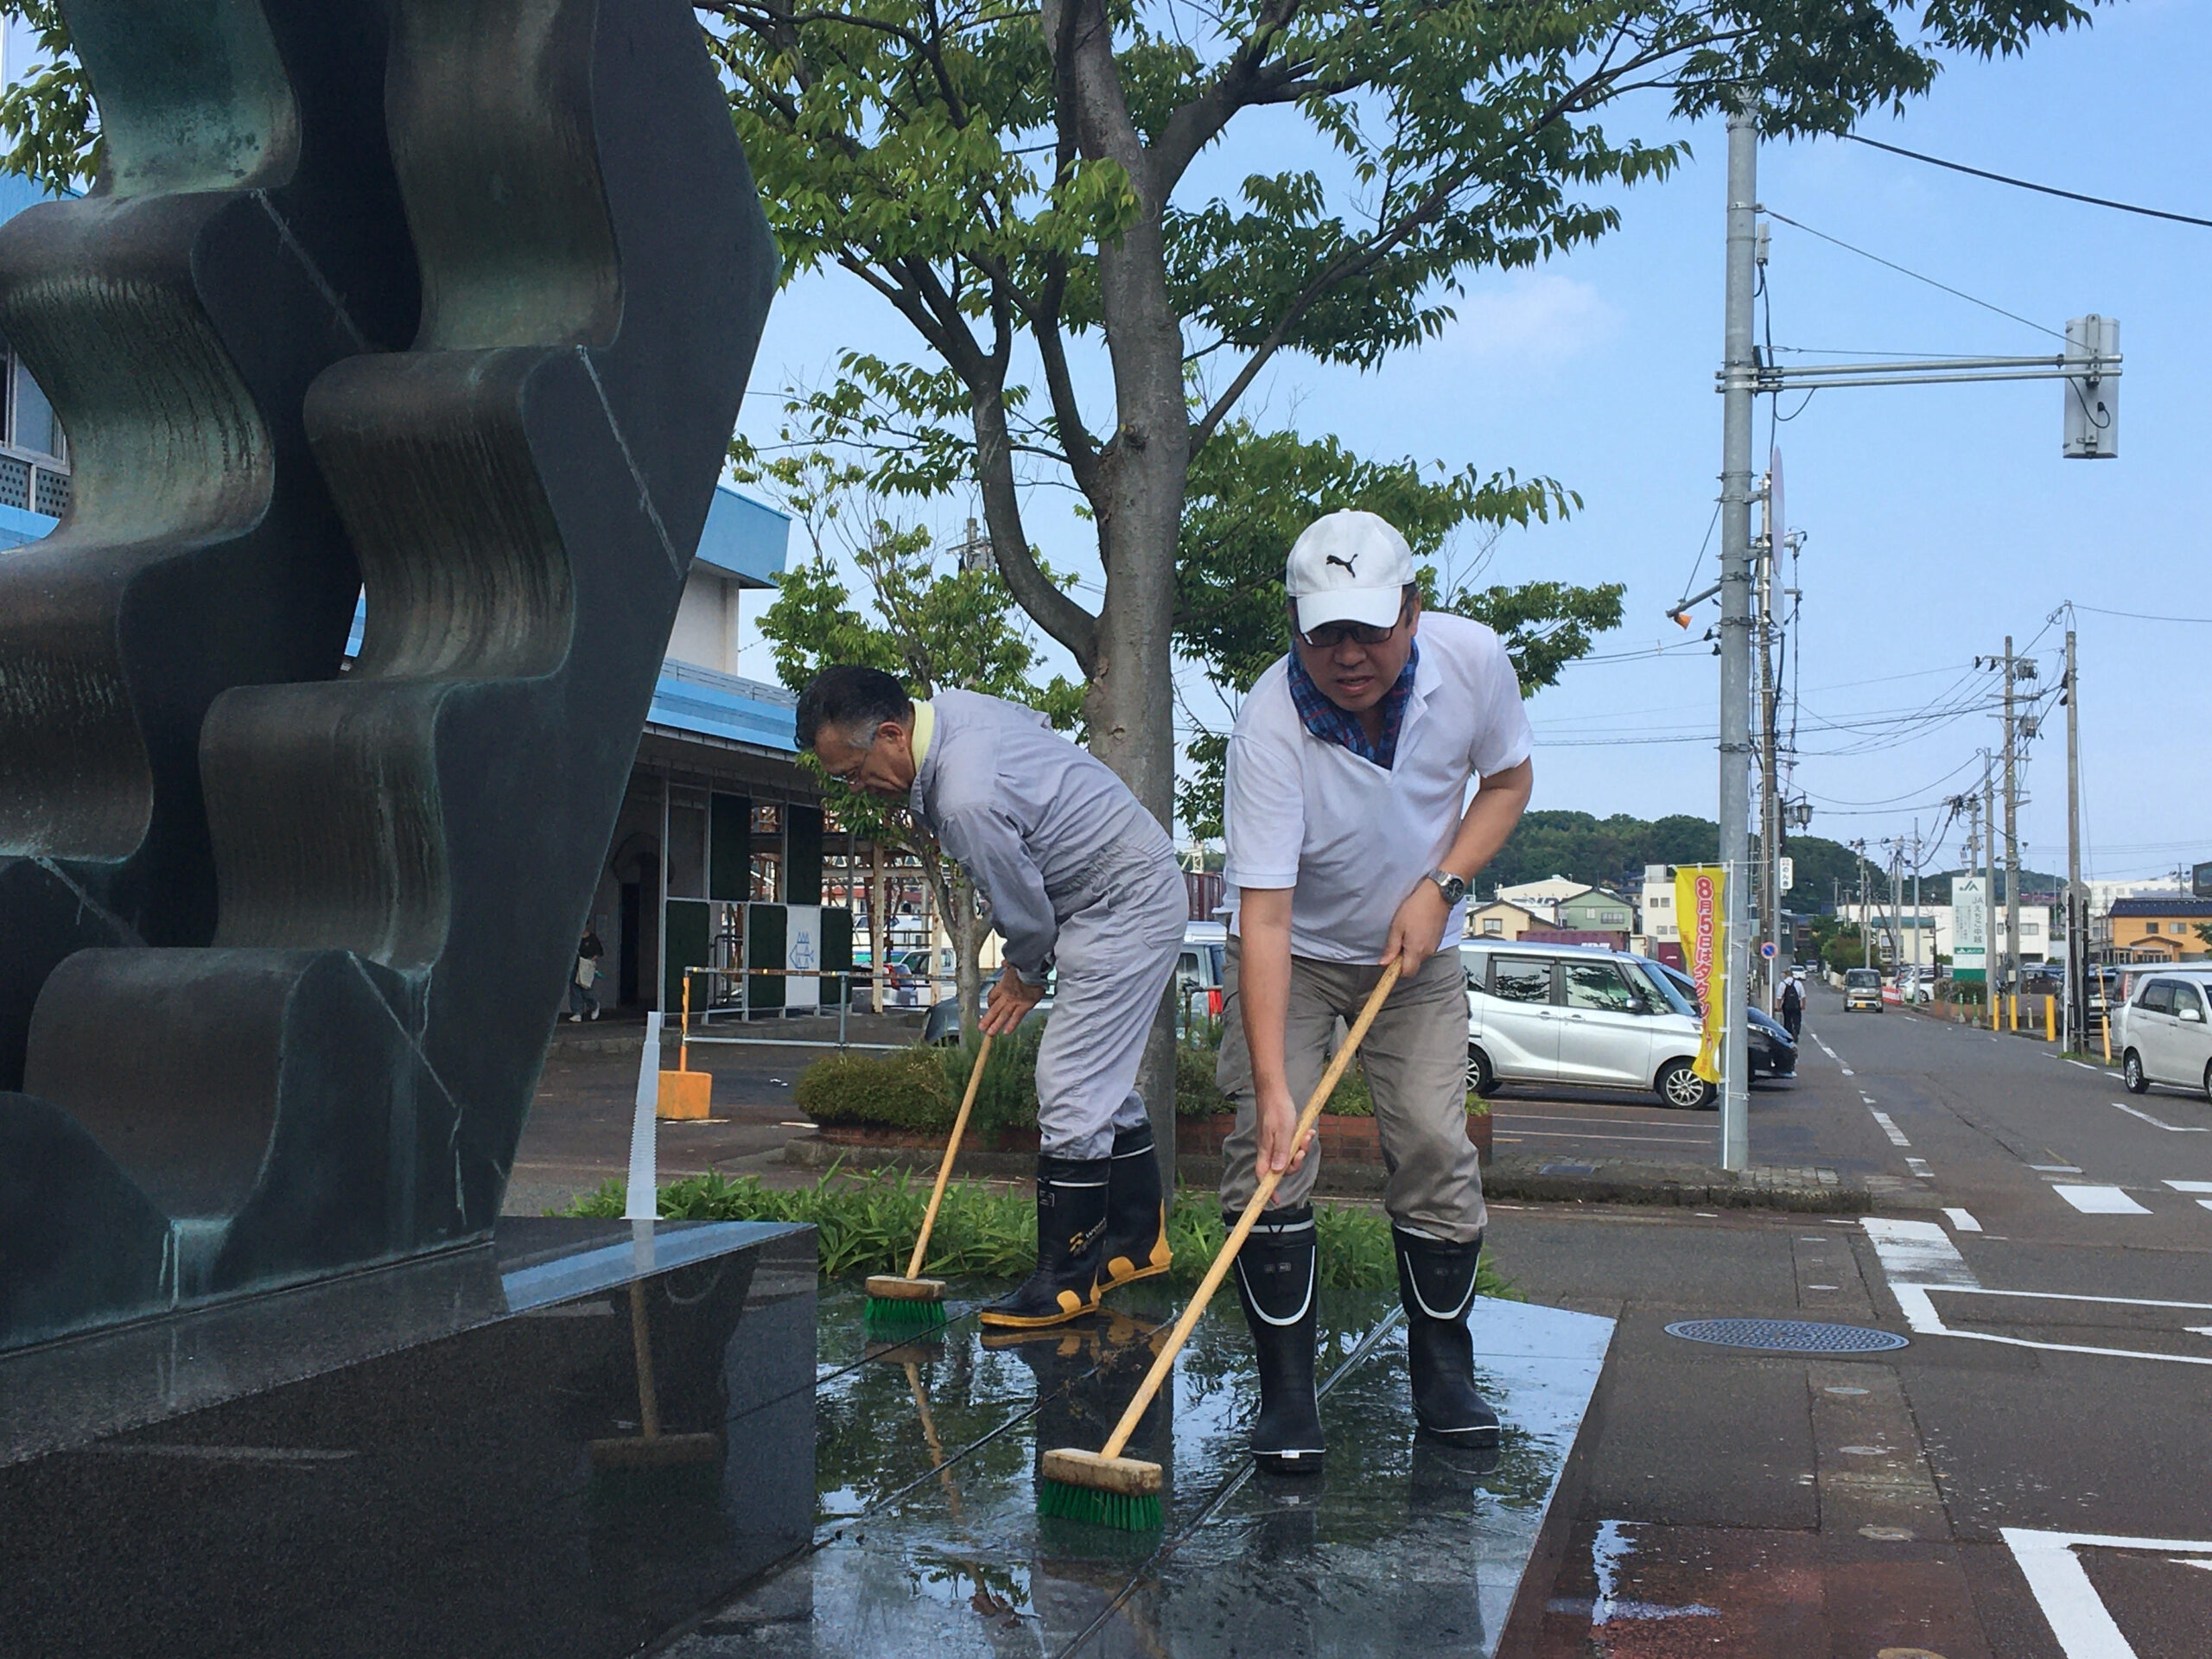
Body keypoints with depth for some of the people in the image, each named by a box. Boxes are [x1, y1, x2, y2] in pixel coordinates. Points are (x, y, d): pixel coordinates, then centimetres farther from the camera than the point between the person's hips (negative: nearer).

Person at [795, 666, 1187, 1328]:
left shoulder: (966, 799, -31)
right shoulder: (949, 705, -2)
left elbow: (1022, 907, -19)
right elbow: (1038, 722, 18)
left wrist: (1027, 977, 4)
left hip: (1126, 905, -11)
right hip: (1131, 890, 11)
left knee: (1072, 1091, -10)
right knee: (1104, 1080, 17)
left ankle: (1063, 1280, -3)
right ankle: (1137, 1238, 28)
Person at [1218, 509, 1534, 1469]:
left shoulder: (1473, 659, -21)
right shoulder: (1269, 727, -32)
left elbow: (1507, 779, 0)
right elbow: (1264, 918, -35)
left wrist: (1439, 887, -16)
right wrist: (1272, 1086, -41)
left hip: (1415, 955, 3)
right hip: (1293, 955, -2)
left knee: (1437, 1149, -5)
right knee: (1268, 1151, -13)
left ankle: (1443, 1378, 13)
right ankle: (1286, 1392, -2)